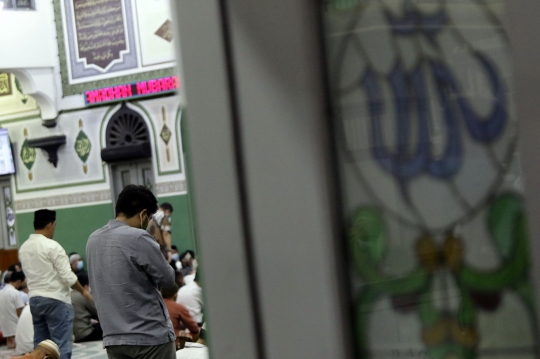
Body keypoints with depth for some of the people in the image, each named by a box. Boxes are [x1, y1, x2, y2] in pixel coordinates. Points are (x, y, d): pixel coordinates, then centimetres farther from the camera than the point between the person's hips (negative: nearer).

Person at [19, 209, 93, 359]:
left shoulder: (23, 248, 7)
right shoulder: (52, 246, -15)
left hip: (34, 299, 7)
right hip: (56, 299, -7)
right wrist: (84, 291, 0)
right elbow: (67, 277, -14)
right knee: (61, 346, -4)